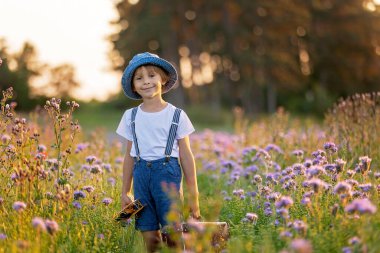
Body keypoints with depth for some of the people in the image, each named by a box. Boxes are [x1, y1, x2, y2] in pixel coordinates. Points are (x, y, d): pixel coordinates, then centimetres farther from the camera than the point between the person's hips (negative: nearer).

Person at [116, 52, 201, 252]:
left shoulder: (176, 115, 0)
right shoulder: (130, 116, 8)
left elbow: (186, 155, 2)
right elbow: (129, 156, 13)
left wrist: (193, 193, 1)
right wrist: (125, 192, 13)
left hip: (167, 171, -3)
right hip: (141, 173, 3)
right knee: (149, 235, 3)